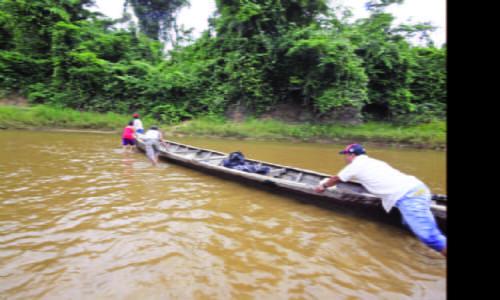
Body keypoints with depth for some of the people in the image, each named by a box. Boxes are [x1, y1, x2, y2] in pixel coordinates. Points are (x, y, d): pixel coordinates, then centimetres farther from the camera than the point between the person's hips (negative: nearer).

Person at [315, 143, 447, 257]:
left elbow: (336, 179, 21)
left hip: (407, 197, -9)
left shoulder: (355, 165, 4)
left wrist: (323, 186, 38)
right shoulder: (373, 161, 26)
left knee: (430, 237, -15)